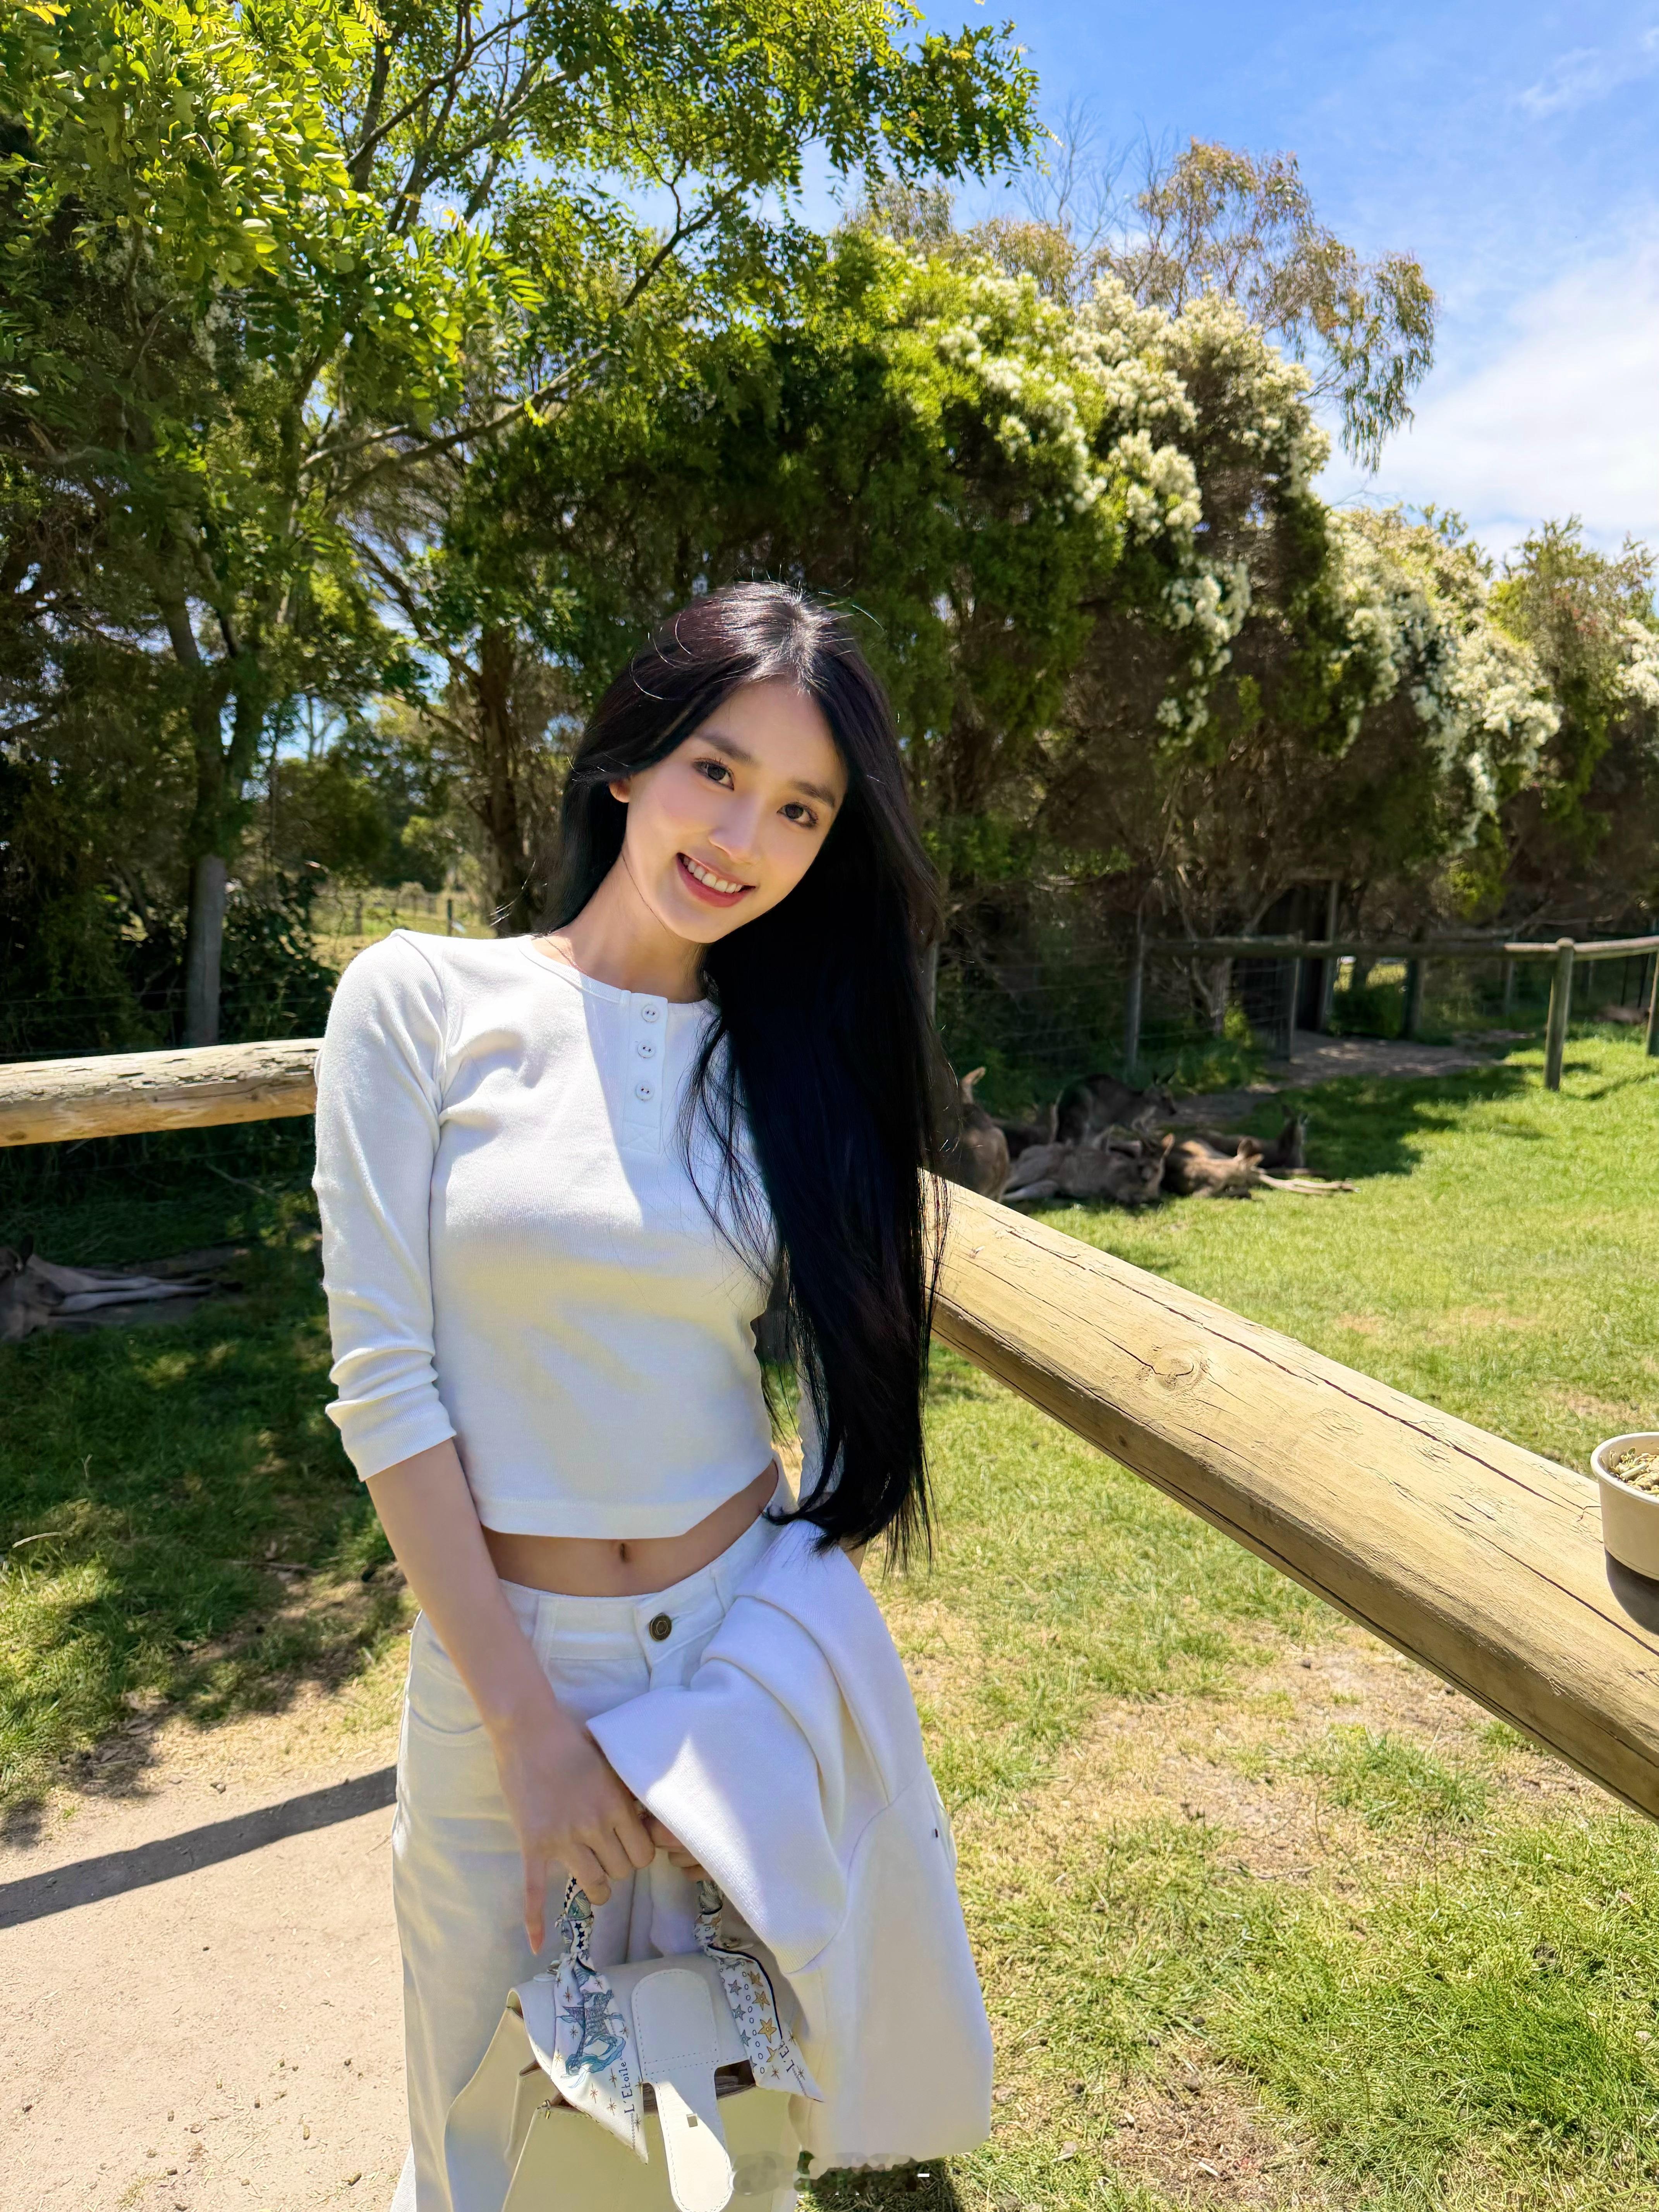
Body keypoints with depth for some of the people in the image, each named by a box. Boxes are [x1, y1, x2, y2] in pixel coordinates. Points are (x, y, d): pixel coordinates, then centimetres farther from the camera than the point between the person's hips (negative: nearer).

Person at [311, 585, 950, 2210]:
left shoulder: (787, 1056, 0)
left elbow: (846, 1330, 6)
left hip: (744, 1638, 3)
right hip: (500, 1650, -2)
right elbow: (384, 1380, -12)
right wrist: (529, 1723, -12)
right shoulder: (424, 1001, -10)